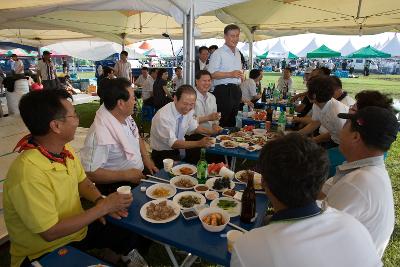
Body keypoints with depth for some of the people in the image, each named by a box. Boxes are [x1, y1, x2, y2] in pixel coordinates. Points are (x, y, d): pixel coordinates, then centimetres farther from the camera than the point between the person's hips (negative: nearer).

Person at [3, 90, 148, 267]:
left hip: (76, 228, 7)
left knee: (135, 234, 6)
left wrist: (99, 200, -12)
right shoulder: (29, 174, -31)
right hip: (45, 252, -6)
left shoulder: (65, 150, -8)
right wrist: (103, 207, -22)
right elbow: (50, 233, -26)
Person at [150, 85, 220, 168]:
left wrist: (212, 132, -2)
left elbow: (194, 128, 12)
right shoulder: (163, 116, -26)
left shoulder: (189, 111, -6)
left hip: (179, 150, 7)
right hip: (162, 155, -6)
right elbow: (172, 143, -28)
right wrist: (199, 143, -37)